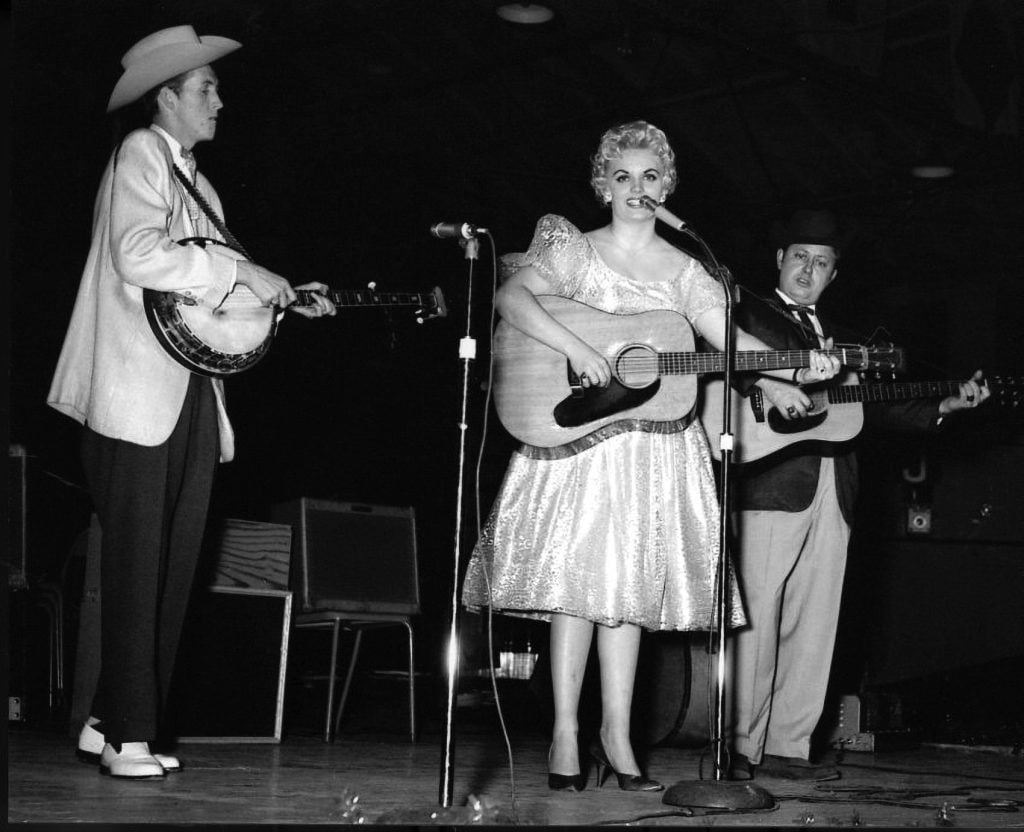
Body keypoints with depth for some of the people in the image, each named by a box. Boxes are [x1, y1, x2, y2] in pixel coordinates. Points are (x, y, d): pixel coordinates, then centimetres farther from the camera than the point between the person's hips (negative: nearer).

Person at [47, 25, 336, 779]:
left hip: (190, 399, 9)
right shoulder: (141, 155, -4)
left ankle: (111, 722, 14)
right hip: (139, 397, -9)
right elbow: (139, 256, -20)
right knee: (136, 569, -7)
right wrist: (239, 272, -17)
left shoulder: (196, 181, 23)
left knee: (172, 572, 7)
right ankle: (127, 738, -3)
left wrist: (285, 299, 11)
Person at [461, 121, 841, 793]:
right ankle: (567, 735, -4)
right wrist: (575, 346, -23)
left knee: (627, 583, 1)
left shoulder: (683, 272, 12)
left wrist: (799, 368, -17)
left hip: (653, 447, 3)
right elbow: (511, 296, -11)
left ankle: (616, 734, 6)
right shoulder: (575, 251, 5)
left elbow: (734, 342, 1)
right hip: (579, 435, -2)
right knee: (575, 573, -8)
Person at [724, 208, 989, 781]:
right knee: (756, 616, -9)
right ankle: (740, 748, -5)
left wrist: (945, 406, 17)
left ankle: (787, 745, 8)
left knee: (813, 623, 4)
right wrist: (767, 385, -24)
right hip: (772, 484, -6)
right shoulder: (748, 314, 7)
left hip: (832, 493, 7)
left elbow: (875, 408, 26)